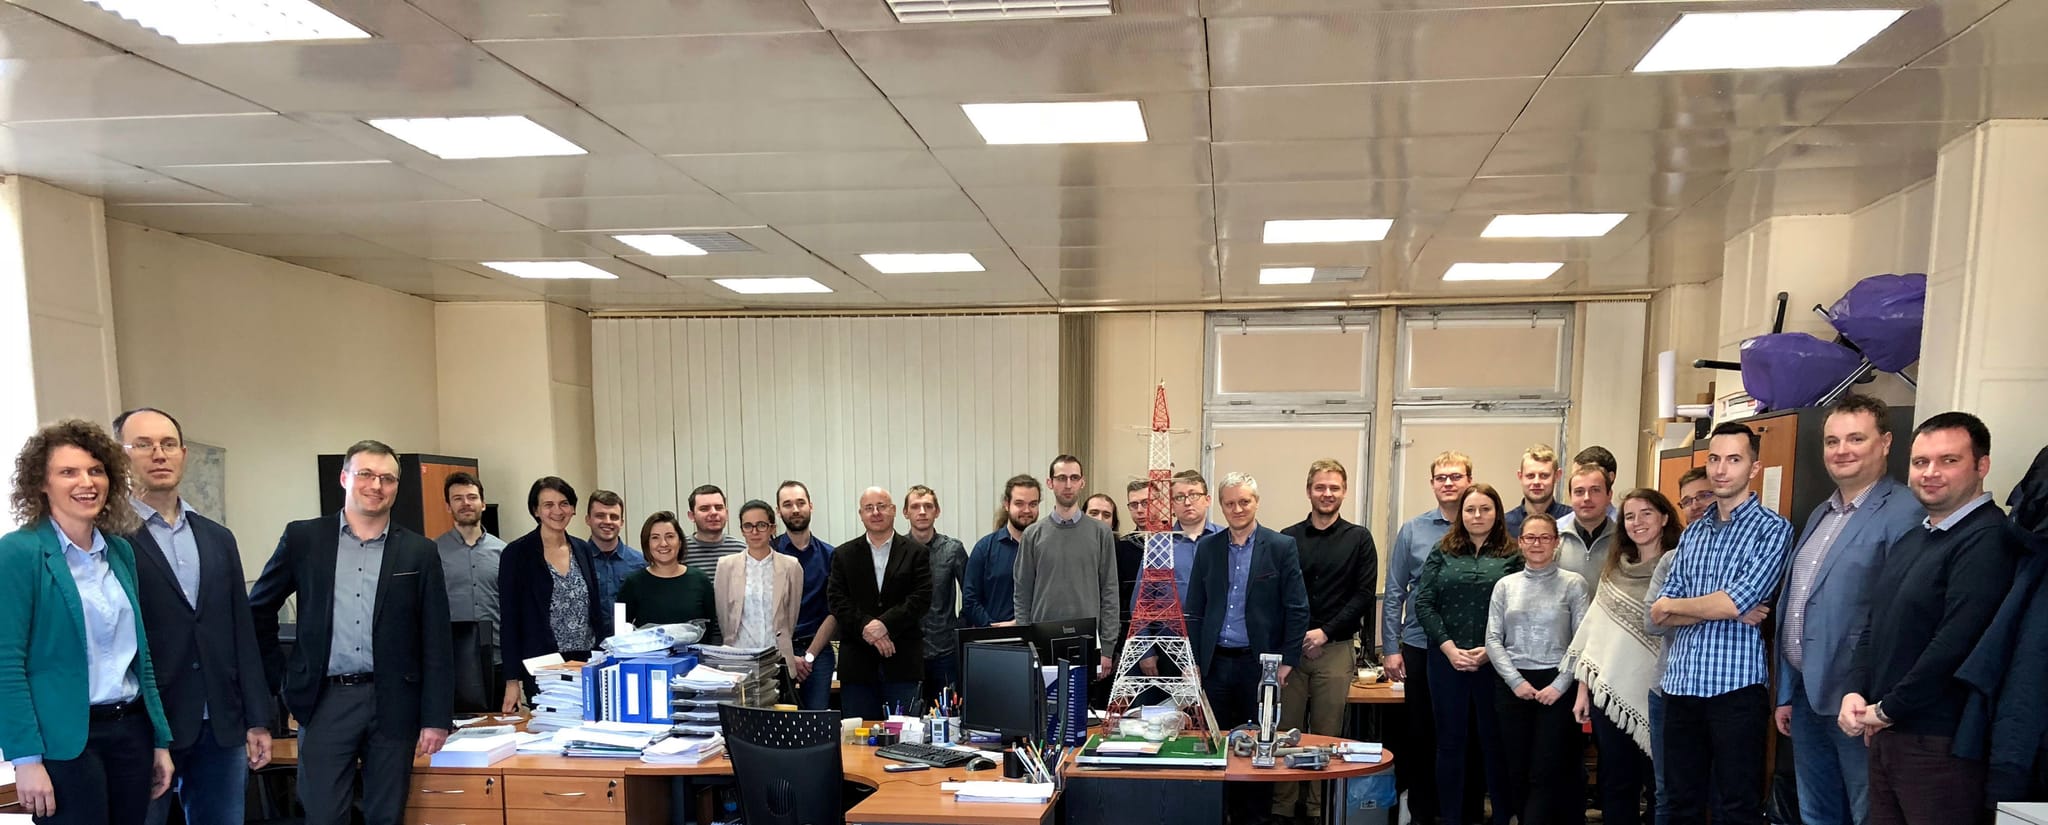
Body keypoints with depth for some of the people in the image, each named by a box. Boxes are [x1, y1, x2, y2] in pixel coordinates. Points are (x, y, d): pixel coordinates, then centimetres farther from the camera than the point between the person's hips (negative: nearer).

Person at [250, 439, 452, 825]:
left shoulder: (419, 552, 3)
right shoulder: (303, 537, 3)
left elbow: (437, 643, 1)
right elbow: (257, 612, 13)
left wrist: (436, 718, -4)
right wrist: (281, 677, 6)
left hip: (392, 703, 0)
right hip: (325, 701, 0)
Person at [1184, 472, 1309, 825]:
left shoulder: (1282, 547, -2)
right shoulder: (1207, 547, 7)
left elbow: (1297, 610, -3)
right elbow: (1194, 610, 8)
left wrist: (1287, 662, -7)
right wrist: (1194, 661, 3)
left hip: (1259, 663, -2)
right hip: (1215, 663, 3)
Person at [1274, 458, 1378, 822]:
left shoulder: (1358, 539, 5)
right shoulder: (1288, 538, 8)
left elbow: (1364, 596, -1)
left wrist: (1326, 632, -10)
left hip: (1335, 649, -1)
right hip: (1289, 647, 1)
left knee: (1327, 734, 4)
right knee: (1286, 731, 2)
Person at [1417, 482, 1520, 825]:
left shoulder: (1512, 557, 3)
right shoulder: (1442, 552, 6)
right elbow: (1423, 603, 0)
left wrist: (1491, 650, -13)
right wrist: (1449, 648, -10)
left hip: (1494, 662, -1)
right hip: (1446, 660, 1)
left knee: (1495, 741, 6)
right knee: (1450, 740, 8)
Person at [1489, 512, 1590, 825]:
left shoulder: (1573, 583, 0)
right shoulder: (1505, 585, 8)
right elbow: (1493, 639, 4)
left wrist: (1560, 685, -11)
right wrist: (1516, 681, -6)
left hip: (1556, 684, -3)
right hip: (1512, 685, 3)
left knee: (1545, 773, -4)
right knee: (1517, 771, 7)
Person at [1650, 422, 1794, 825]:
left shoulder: (1772, 528, -4)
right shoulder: (1692, 533, 13)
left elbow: (1734, 602, -16)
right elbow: (1659, 613, 4)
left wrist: (1674, 605, -1)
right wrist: (1724, 609, -10)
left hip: (1735, 687, -6)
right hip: (1680, 685, 6)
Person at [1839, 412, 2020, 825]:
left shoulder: (1988, 540, -14)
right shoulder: (1909, 541, 15)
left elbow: (1955, 644, -22)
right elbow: (1873, 626, 17)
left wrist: (1887, 708, -14)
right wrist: (1855, 691, 1)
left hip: (1940, 743, -8)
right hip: (1885, 732, 8)